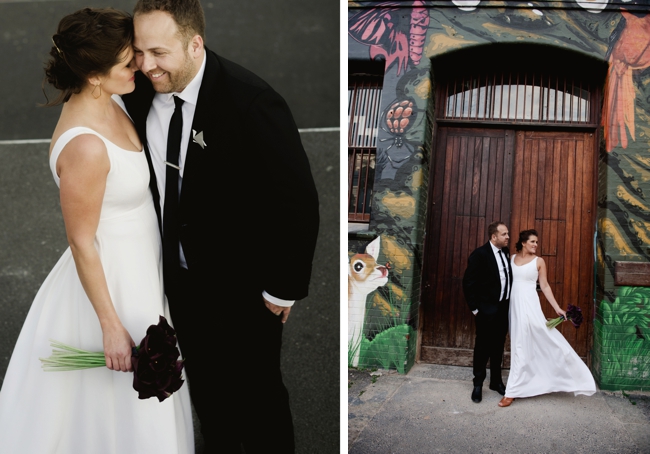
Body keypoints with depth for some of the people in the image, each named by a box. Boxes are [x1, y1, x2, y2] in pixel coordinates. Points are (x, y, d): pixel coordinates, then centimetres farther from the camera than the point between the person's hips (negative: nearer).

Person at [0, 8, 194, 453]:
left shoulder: (104, 103, -6)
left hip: (139, 266, 9)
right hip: (112, 280, -9)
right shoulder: (85, 147, -33)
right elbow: (82, 244, -24)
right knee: (120, 397, 16)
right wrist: (112, 326, -17)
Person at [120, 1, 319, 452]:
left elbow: (297, 202, -22)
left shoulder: (252, 101, -27)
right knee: (205, 385, 26)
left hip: (242, 286, -5)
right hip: (179, 275, 6)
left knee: (256, 390, 15)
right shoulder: (140, 93, -8)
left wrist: (283, 289, -16)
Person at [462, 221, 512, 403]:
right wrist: (474, 308, -12)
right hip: (487, 309, -6)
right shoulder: (480, 254, -14)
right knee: (483, 347, 5)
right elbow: (468, 283, -13)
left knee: (498, 347, 16)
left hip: (504, 308, 6)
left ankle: (496, 381, 29)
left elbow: (508, 278, 11)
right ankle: (478, 384, 18)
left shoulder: (505, 252, 5)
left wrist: (509, 303, 5)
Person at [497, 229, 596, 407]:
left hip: (528, 304, -3)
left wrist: (557, 308, -2)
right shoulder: (512, 258, 10)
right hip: (513, 304, 4)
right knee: (520, 344, 9)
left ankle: (512, 391, -5)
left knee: (522, 345, -7)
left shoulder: (539, 261, 1)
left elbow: (545, 286, 3)